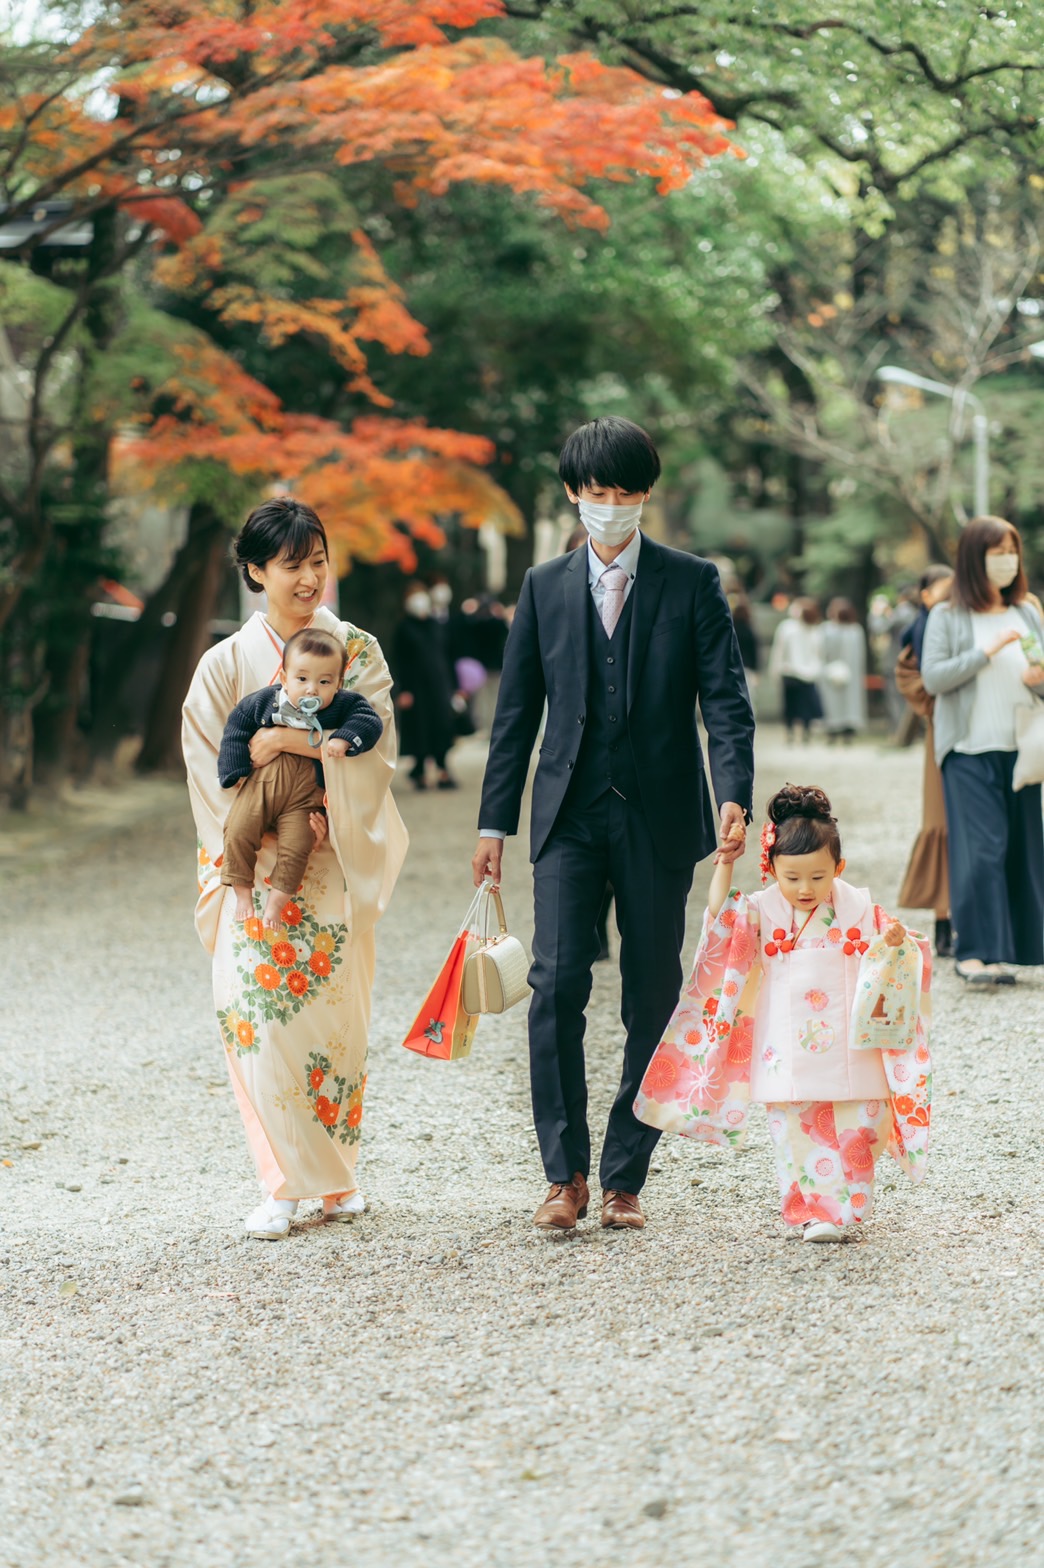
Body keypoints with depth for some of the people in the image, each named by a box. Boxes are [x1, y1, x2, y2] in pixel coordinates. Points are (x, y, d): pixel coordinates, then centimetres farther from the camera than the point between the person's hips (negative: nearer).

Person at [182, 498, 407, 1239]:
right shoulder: (226, 663, 2)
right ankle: (285, 1183, -1)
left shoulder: (359, 652, 4)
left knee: (336, 1014, 2)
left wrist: (286, 740, -16)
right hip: (257, 866, -1)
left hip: (335, 867, 1)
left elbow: (377, 752, -5)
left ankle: (338, 1175, 17)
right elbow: (212, 771, -1)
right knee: (261, 1015, -9)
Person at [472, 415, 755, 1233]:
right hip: (570, 816, 1)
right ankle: (566, 1173, -1)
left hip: (658, 819, -1)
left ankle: (625, 1178, 13)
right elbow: (517, 708, 11)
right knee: (557, 984, -11)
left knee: (653, 998, 3)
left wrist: (734, 795, -19)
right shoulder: (546, 587, 9)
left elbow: (726, 698, -4)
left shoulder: (692, 583, 3)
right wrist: (495, 821, 7)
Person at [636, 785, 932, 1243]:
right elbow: (719, 927, -12)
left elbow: (883, 966, 7)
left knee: (855, 1135, 0)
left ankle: (848, 1211, 12)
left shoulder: (858, 909, 1)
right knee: (795, 1134, 0)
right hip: (789, 1061, 0)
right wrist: (724, 866, -13)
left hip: (849, 1055, 0)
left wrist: (895, 944, -16)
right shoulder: (762, 912, 1)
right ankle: (809, 1213, 10)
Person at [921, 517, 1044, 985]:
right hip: (970, 751, -4)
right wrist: (988, 652, -16)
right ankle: (976, 952, -9)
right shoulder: (947, 617, 1)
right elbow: (933, 678, -8)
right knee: (980, 849, -9)